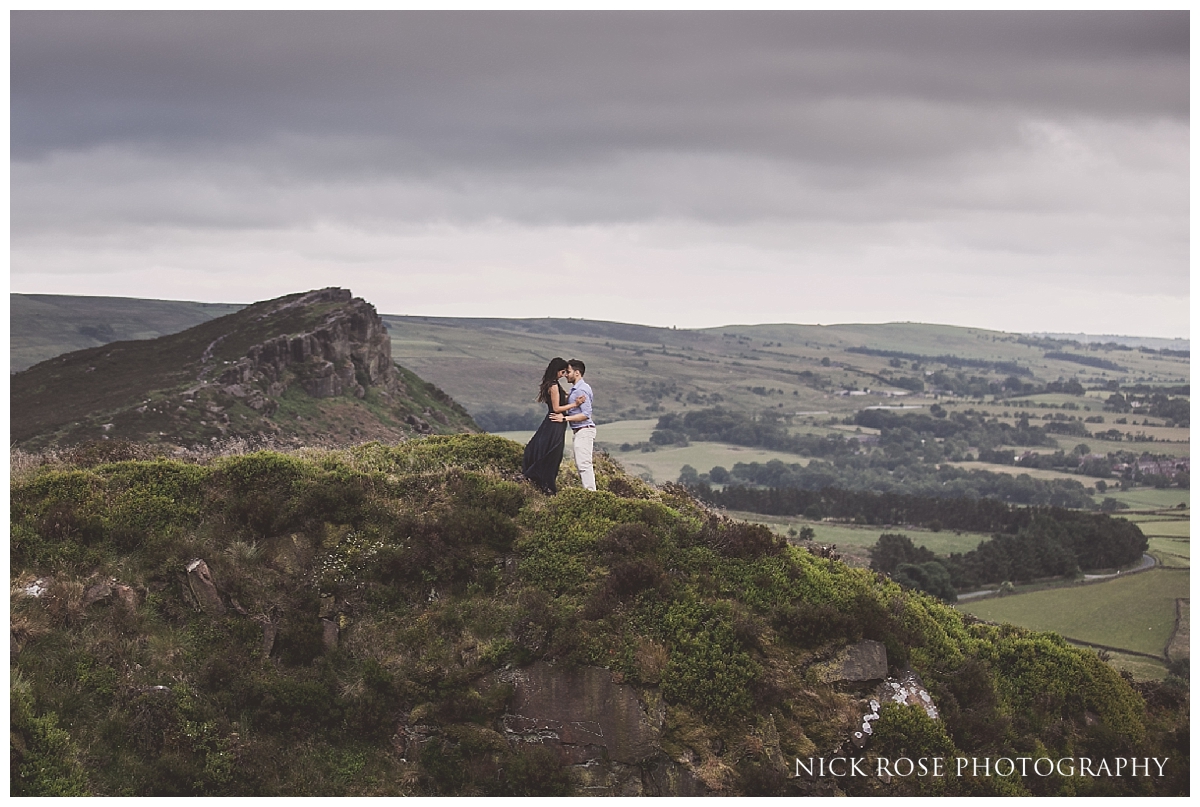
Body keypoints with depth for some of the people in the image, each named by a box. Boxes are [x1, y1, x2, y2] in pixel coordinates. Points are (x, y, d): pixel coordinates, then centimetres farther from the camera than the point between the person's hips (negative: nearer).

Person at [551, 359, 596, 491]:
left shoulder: (582, 390, -17)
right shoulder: (575, 389, 14)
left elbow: (586, 414, -24)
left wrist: (565, 418, -24)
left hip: (584, 430, -11)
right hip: (578, 431, 11)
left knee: (584, 463, -11)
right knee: (580, 464, 13)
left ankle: (590, 491, -10)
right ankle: (588, 491, 16)